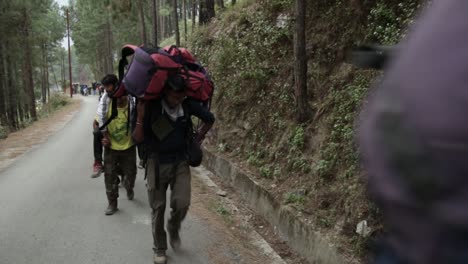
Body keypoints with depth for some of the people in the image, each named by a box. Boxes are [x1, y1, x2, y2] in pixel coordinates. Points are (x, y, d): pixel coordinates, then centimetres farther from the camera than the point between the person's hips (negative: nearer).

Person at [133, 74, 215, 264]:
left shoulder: (188, 106, -9)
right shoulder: (151, 107, -15)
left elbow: (210, 118, 10)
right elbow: (137, 139, -13)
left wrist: (199, 137, 10)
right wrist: (140, 118, -25)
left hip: (180, 162, 2)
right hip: (156, 163, -1)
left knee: (182, 203, -10)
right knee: (158, 208, 6)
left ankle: (173, 229, 24)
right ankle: (159, 249, 24)